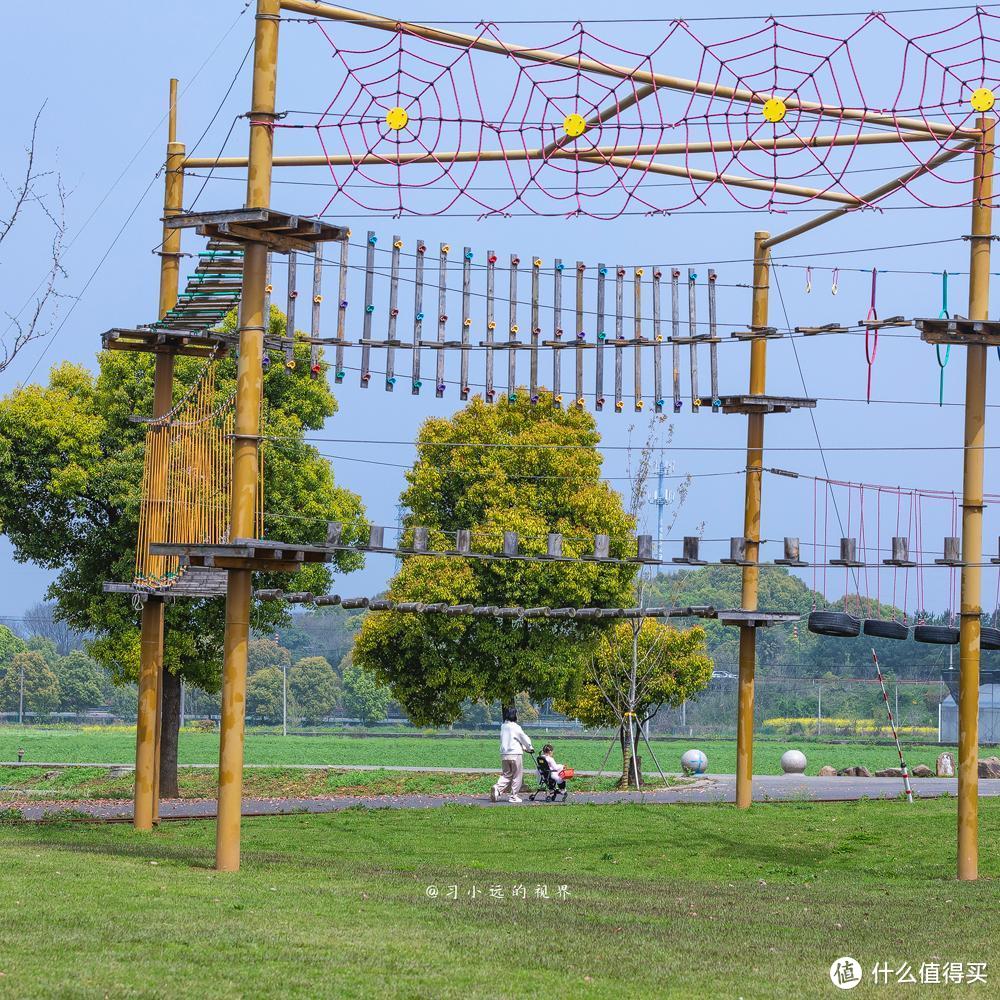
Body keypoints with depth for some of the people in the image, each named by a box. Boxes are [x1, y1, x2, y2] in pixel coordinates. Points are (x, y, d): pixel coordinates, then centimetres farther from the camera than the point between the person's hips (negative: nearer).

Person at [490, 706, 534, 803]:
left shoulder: (503, 727, 10)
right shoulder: (515, 727, -11)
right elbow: (524, 738, -2)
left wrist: (524, 748, 26)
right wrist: (530, 748, 18)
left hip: (504, 754, 6)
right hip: (515, 754, -6)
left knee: (506, 775, 12)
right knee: (517, 776, 6)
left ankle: (497, 788, -12)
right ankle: (514, 796, 8)